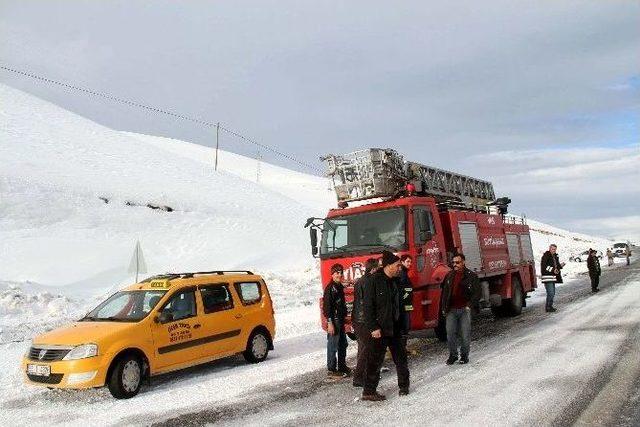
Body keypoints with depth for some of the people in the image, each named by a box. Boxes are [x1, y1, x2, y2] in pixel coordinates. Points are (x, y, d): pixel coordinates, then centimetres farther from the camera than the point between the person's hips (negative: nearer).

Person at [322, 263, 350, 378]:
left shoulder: (340, 287, 14)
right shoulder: (330, 288, -13)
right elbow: (327, 306, -18)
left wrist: (344, 316, 18)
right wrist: (329, 323, -21)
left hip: (341, 319, 10)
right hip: (334, 320, -9)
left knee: (343, 344, 16)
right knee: (333, 345, -4)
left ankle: (342, 367, 28)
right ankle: (331, 369, 3)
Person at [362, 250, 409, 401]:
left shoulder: (393, 282, 11)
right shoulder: (374, 281, -14)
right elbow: (368, 306, -17)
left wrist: (400, 325, 14)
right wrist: (373, 327, -21)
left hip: (394, 327, 8)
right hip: (380, 329, -8)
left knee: (401, 356, 14)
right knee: (375, 360, -3)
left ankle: (404, 386, 28)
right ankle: (368, 391, 5)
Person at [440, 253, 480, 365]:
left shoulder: (471, 276, -1)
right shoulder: (449, 275, 11)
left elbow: (477, 292, -3)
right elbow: (444, 292, 14)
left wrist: (469, 305, -12)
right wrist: (443, 308, 8)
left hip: (464, 309, -3)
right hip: (451, 310, 3)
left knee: (465, 334, 2)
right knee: (450, 333, 2)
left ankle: (464, 355, 16)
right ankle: (453, 355, 16)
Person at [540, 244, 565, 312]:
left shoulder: (555, 256, 18)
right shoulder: (546, 256, -9)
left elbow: (556, 265, 24)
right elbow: (544, 266, -18)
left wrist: (560, 266, 3)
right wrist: (553, 270, -22)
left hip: (553, 277, 10)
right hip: (547, 276, -10)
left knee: (552, 293, 14)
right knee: (550, 292, -14)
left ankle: (549, 306, 22)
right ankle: (548, 307, -9)